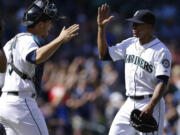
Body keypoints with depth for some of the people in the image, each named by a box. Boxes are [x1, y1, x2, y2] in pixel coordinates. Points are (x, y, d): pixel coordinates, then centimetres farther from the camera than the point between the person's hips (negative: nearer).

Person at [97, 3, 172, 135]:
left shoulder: (161, 51, -13)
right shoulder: (130, 44, 10)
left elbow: (162, 82, -20)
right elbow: (104, 54, 14)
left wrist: (151, 106, -33)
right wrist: (101, 27, 4)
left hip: (150, 104, -7)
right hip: (130, 104, 7)